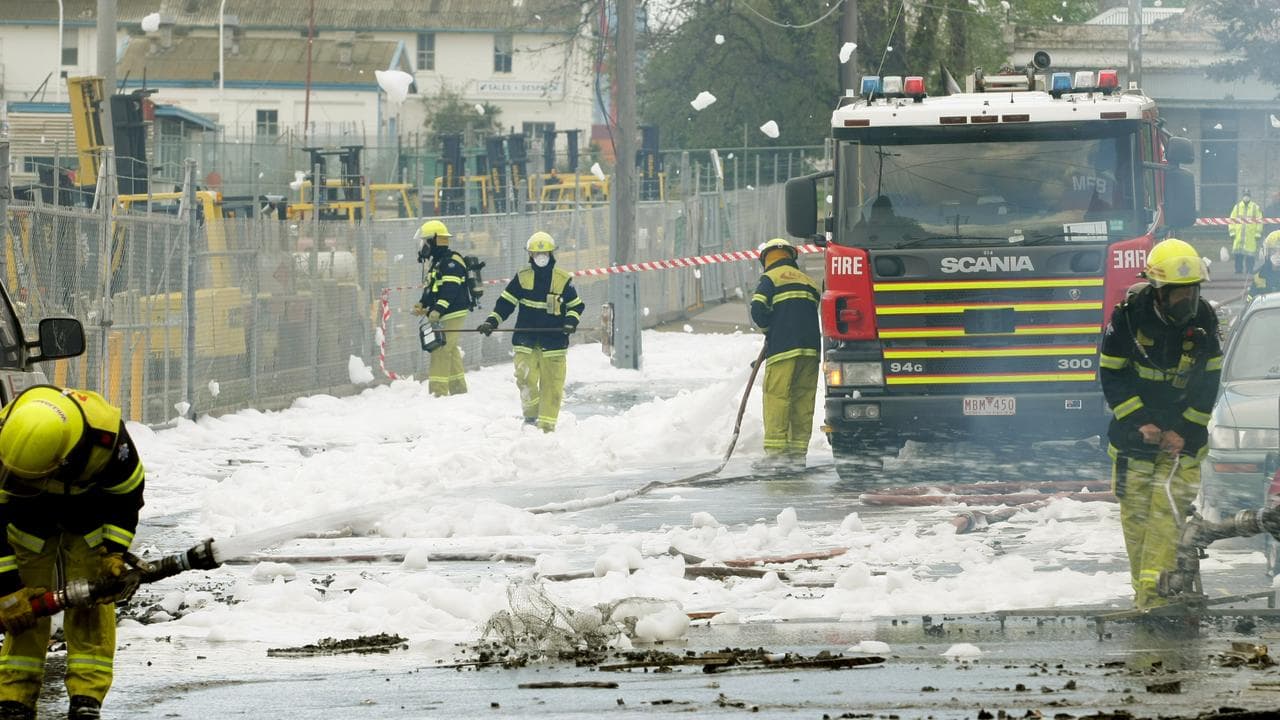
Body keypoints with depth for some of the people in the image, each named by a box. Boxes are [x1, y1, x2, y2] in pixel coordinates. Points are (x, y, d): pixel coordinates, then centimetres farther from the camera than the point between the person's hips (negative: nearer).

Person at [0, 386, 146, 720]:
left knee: (91, 600, -9)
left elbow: (127, 493, -16)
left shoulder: (106, 433, -39)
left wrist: (115, 552, -21)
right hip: (29, 515, 0)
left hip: (90, 510, 0)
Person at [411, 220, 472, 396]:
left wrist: (437, 310, -32)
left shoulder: (452, 262, -15)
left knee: (441, 350, -14)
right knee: (450, 351, 16)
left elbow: (450, 289, -25)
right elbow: (431, 289, 25)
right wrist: (422, 304, 9)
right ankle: (458, 389, 23)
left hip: (452, 314, -11)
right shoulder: (437, 262, 19)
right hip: (440, 315, 11)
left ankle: (438, 392, -16)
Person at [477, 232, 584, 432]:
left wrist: (571, 322, -8)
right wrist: (491, 321, -3)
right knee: (525, 379, -12)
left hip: (553, 342, -1)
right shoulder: (522, 278, 5)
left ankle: (547, 425, 6)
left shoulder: (563, 280, 2)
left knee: (552, 385, -1)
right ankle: (531, 415, 9)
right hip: (526, 341, 1)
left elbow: (576, 305, 10)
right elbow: (506, 302, 8)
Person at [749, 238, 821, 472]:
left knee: (776, 398, -4)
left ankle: (775, 451, -11)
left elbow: (758, 311, -11)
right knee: (804, 400, 8)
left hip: (783, 348, -5)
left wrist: (768, 330, 8)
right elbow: (819, 314, 17)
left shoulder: (770, 279, 2)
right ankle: (798, 452, 7)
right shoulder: (809, 282, 19)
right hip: (810, 348, 6)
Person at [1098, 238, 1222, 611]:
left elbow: (1210, 381, 2)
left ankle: (1153, 590, -17)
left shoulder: (1204, 320, -5)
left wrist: (1185, 430, -6)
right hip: (1134, 429, 0)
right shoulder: (1128, 317, -11)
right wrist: (1141, 423, -14)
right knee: (1135, 512, 1)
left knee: (1168, 509, -13)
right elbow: (1112, 377, -5)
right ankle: (1141, 585, 14)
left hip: (1183, 433, 0)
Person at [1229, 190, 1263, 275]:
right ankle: (1238, 270, 6)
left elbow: (1259, 221, 4)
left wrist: (1258, 233, -3)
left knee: (1250, 254, -4)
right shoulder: (1237, 207, 9)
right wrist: (1232, 232, 2)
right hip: (1238, 235, 2)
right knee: (1238, 254, -1)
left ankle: (1249, 270, 2)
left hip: (1250, 235, -2)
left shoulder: (1256, 208, 4)